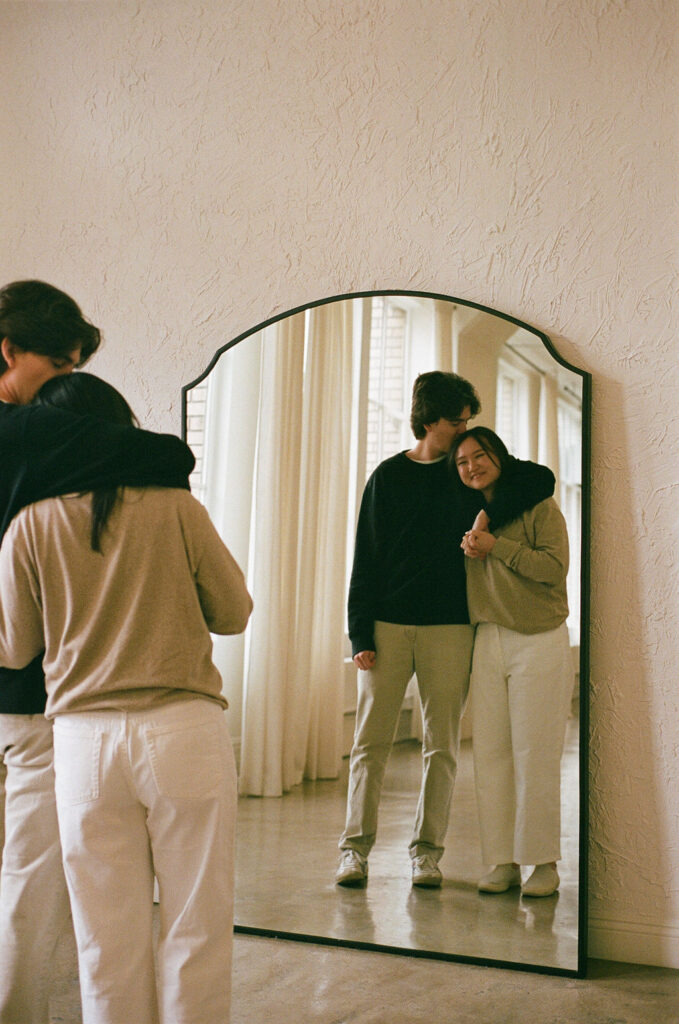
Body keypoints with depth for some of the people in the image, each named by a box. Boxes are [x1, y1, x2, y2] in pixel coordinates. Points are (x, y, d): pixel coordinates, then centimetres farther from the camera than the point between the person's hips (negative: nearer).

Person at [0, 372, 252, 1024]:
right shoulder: (175, 507, -2)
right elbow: (234, 613, 6)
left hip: (83, 737, 1)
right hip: (185, 728, -1)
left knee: (109, 936, 12)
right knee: (196, 922, 10)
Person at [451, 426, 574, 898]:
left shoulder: (540, 507, -1)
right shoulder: (473, 515, 16)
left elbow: (554, 566, -14)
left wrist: (495, 545, -13)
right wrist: (472, 543, -4)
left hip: (540, 642, -5)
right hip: (488, 642, 5)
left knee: (535, 755, -4)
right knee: (490, 754, 3)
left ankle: (545, 863, 6)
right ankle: (503, 862, 10)